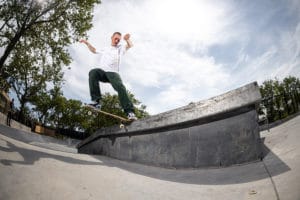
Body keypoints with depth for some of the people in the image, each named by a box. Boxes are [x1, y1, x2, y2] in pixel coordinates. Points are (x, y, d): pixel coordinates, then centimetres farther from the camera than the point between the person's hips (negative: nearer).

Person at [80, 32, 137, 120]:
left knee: (120, 87, -29)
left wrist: (127, 39, -19)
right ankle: (96, 101, -34)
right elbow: (94, 50, 45)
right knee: (93, 72, -30)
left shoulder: (121, 48, 23)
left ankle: (130, 112, -31)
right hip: (102, 72, 3)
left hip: (113, 73, -2)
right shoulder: (105, 49, 32)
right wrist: (87, 43, 30)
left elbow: (130, 45, 4)